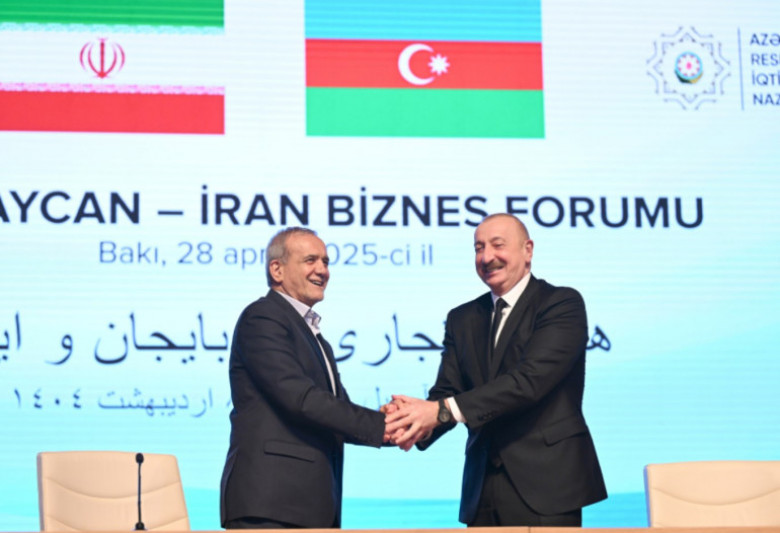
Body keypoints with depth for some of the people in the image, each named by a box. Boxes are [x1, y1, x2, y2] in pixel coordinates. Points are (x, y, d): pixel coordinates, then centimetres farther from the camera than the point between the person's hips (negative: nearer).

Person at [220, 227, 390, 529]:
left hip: (313, 506, 9)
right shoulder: (262, 318, -4)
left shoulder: (314, 337, 25)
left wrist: (392, 425, -4)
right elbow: (300, 398, -16)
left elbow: (338, 414, 17)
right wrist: (381, 426, -15)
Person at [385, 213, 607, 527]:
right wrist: (421, 421, -19)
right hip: (484, 490, 5)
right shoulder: (462, 319, 15)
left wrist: (443, 410, -24)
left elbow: (531, 379, -17)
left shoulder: (562, 303, -4)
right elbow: (447, 392, 6)